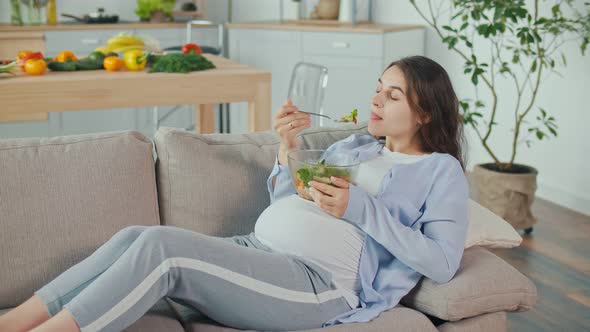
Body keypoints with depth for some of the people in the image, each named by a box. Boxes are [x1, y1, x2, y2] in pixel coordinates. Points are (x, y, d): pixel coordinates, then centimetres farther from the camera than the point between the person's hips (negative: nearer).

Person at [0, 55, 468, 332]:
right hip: (257, 250, 7)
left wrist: (359, 207, -14)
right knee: (136, 236, -16)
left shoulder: (442, 170, 7)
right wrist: (288, 146, 5)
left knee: (161, 244, -26)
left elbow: (443, 262, -8)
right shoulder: (356, 144, 26)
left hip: (319, 282, -7)